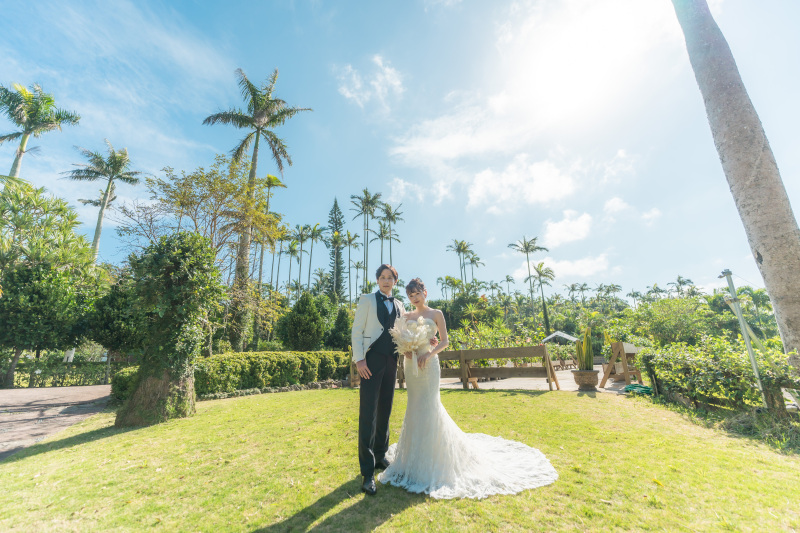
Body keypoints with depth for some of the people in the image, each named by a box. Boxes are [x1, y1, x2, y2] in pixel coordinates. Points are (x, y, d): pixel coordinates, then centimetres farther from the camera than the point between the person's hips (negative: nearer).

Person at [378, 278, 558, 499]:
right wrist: (406, 352, -10)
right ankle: (415, 454, 31)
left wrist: (429, 354, -19)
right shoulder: (407, 316, 11)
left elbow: (444, 341, -4)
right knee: (414, 407, 12)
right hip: (411, 365, 5)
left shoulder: (436, 314, 0)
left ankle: (431, 460, 10)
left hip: (429, 364, -4)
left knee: (428, 405, -4)